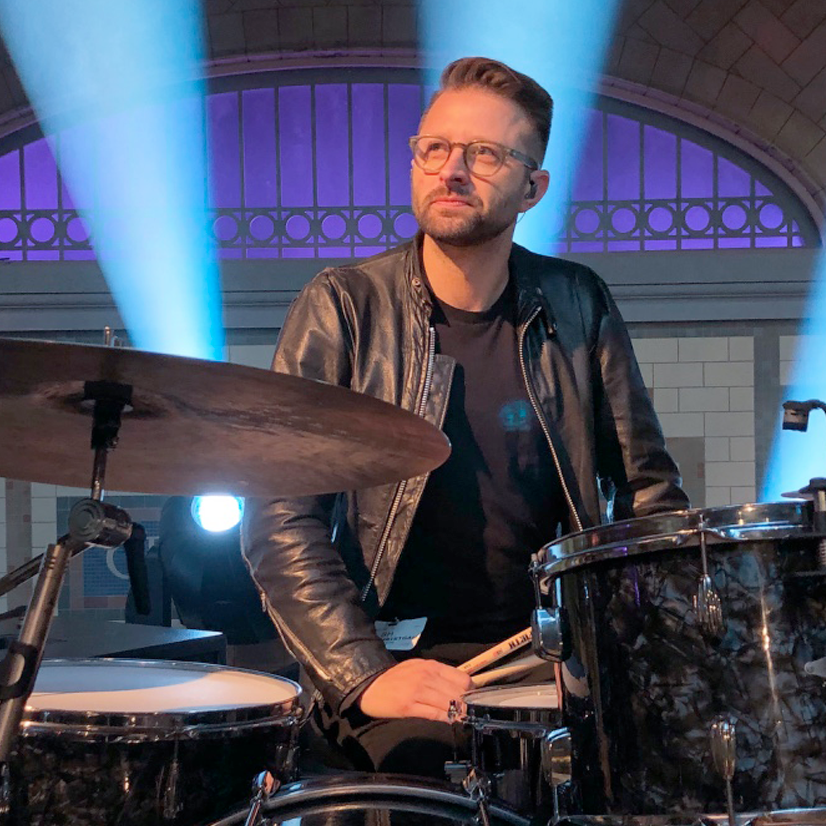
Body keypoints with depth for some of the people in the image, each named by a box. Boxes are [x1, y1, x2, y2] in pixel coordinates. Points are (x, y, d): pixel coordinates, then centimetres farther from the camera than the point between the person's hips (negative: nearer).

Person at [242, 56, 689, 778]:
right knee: (422, 755, -33)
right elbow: (280, 517, -9)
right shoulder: (344, 307, -4)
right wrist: (363, 674, -22)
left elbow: (647, 488, 13)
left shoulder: (576, 306, 6)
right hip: (404, 656, -3)